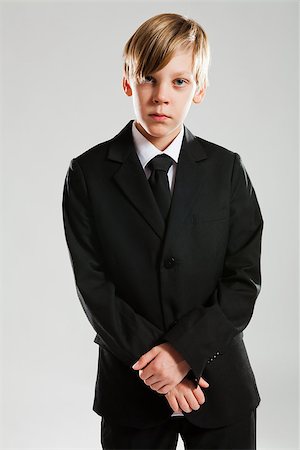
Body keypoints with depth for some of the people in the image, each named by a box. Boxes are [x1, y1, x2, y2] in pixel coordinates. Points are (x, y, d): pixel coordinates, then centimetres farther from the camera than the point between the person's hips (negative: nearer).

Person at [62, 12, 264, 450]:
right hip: (131, 386, 0)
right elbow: (92, 286, -8)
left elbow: (244, 280, -5)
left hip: (220, 385, 1)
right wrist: (153, 360, -14)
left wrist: (184, 350, -15)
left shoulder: (227, 169, -1)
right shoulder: (88, 174, -4)